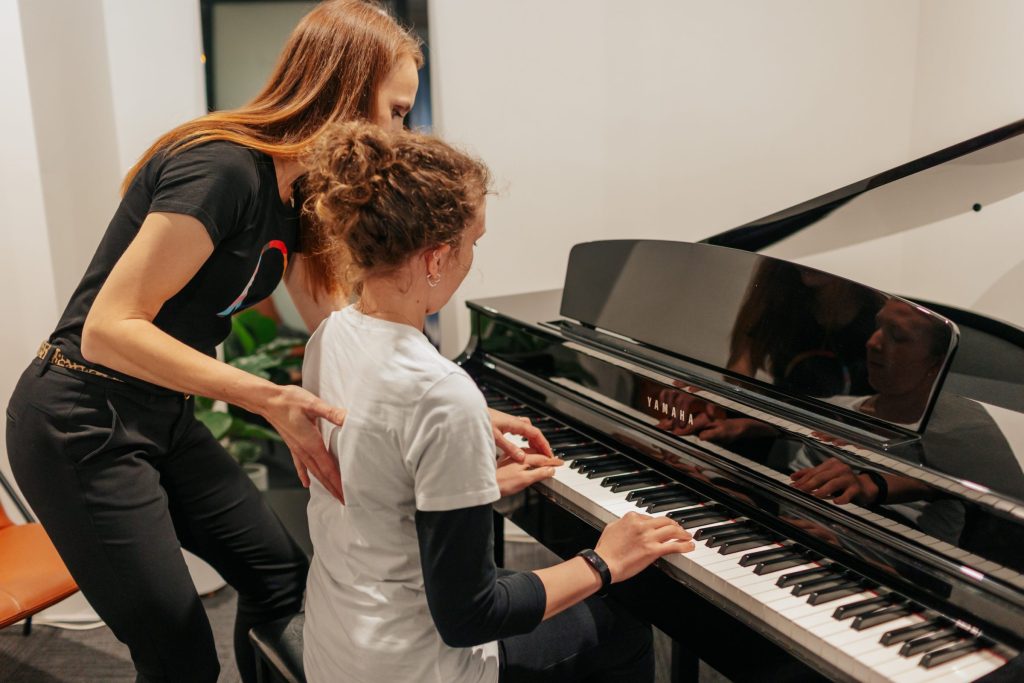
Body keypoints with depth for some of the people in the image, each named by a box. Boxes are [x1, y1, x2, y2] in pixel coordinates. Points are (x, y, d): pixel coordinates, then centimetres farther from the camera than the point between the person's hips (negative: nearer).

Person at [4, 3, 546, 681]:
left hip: (162, 419, 9)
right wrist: (269, 399, -32)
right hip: (81, 427, -9)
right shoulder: (222, 168, -24)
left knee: (284, 577, 13)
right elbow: (109, 328, -27)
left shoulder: (294, 197, 5)